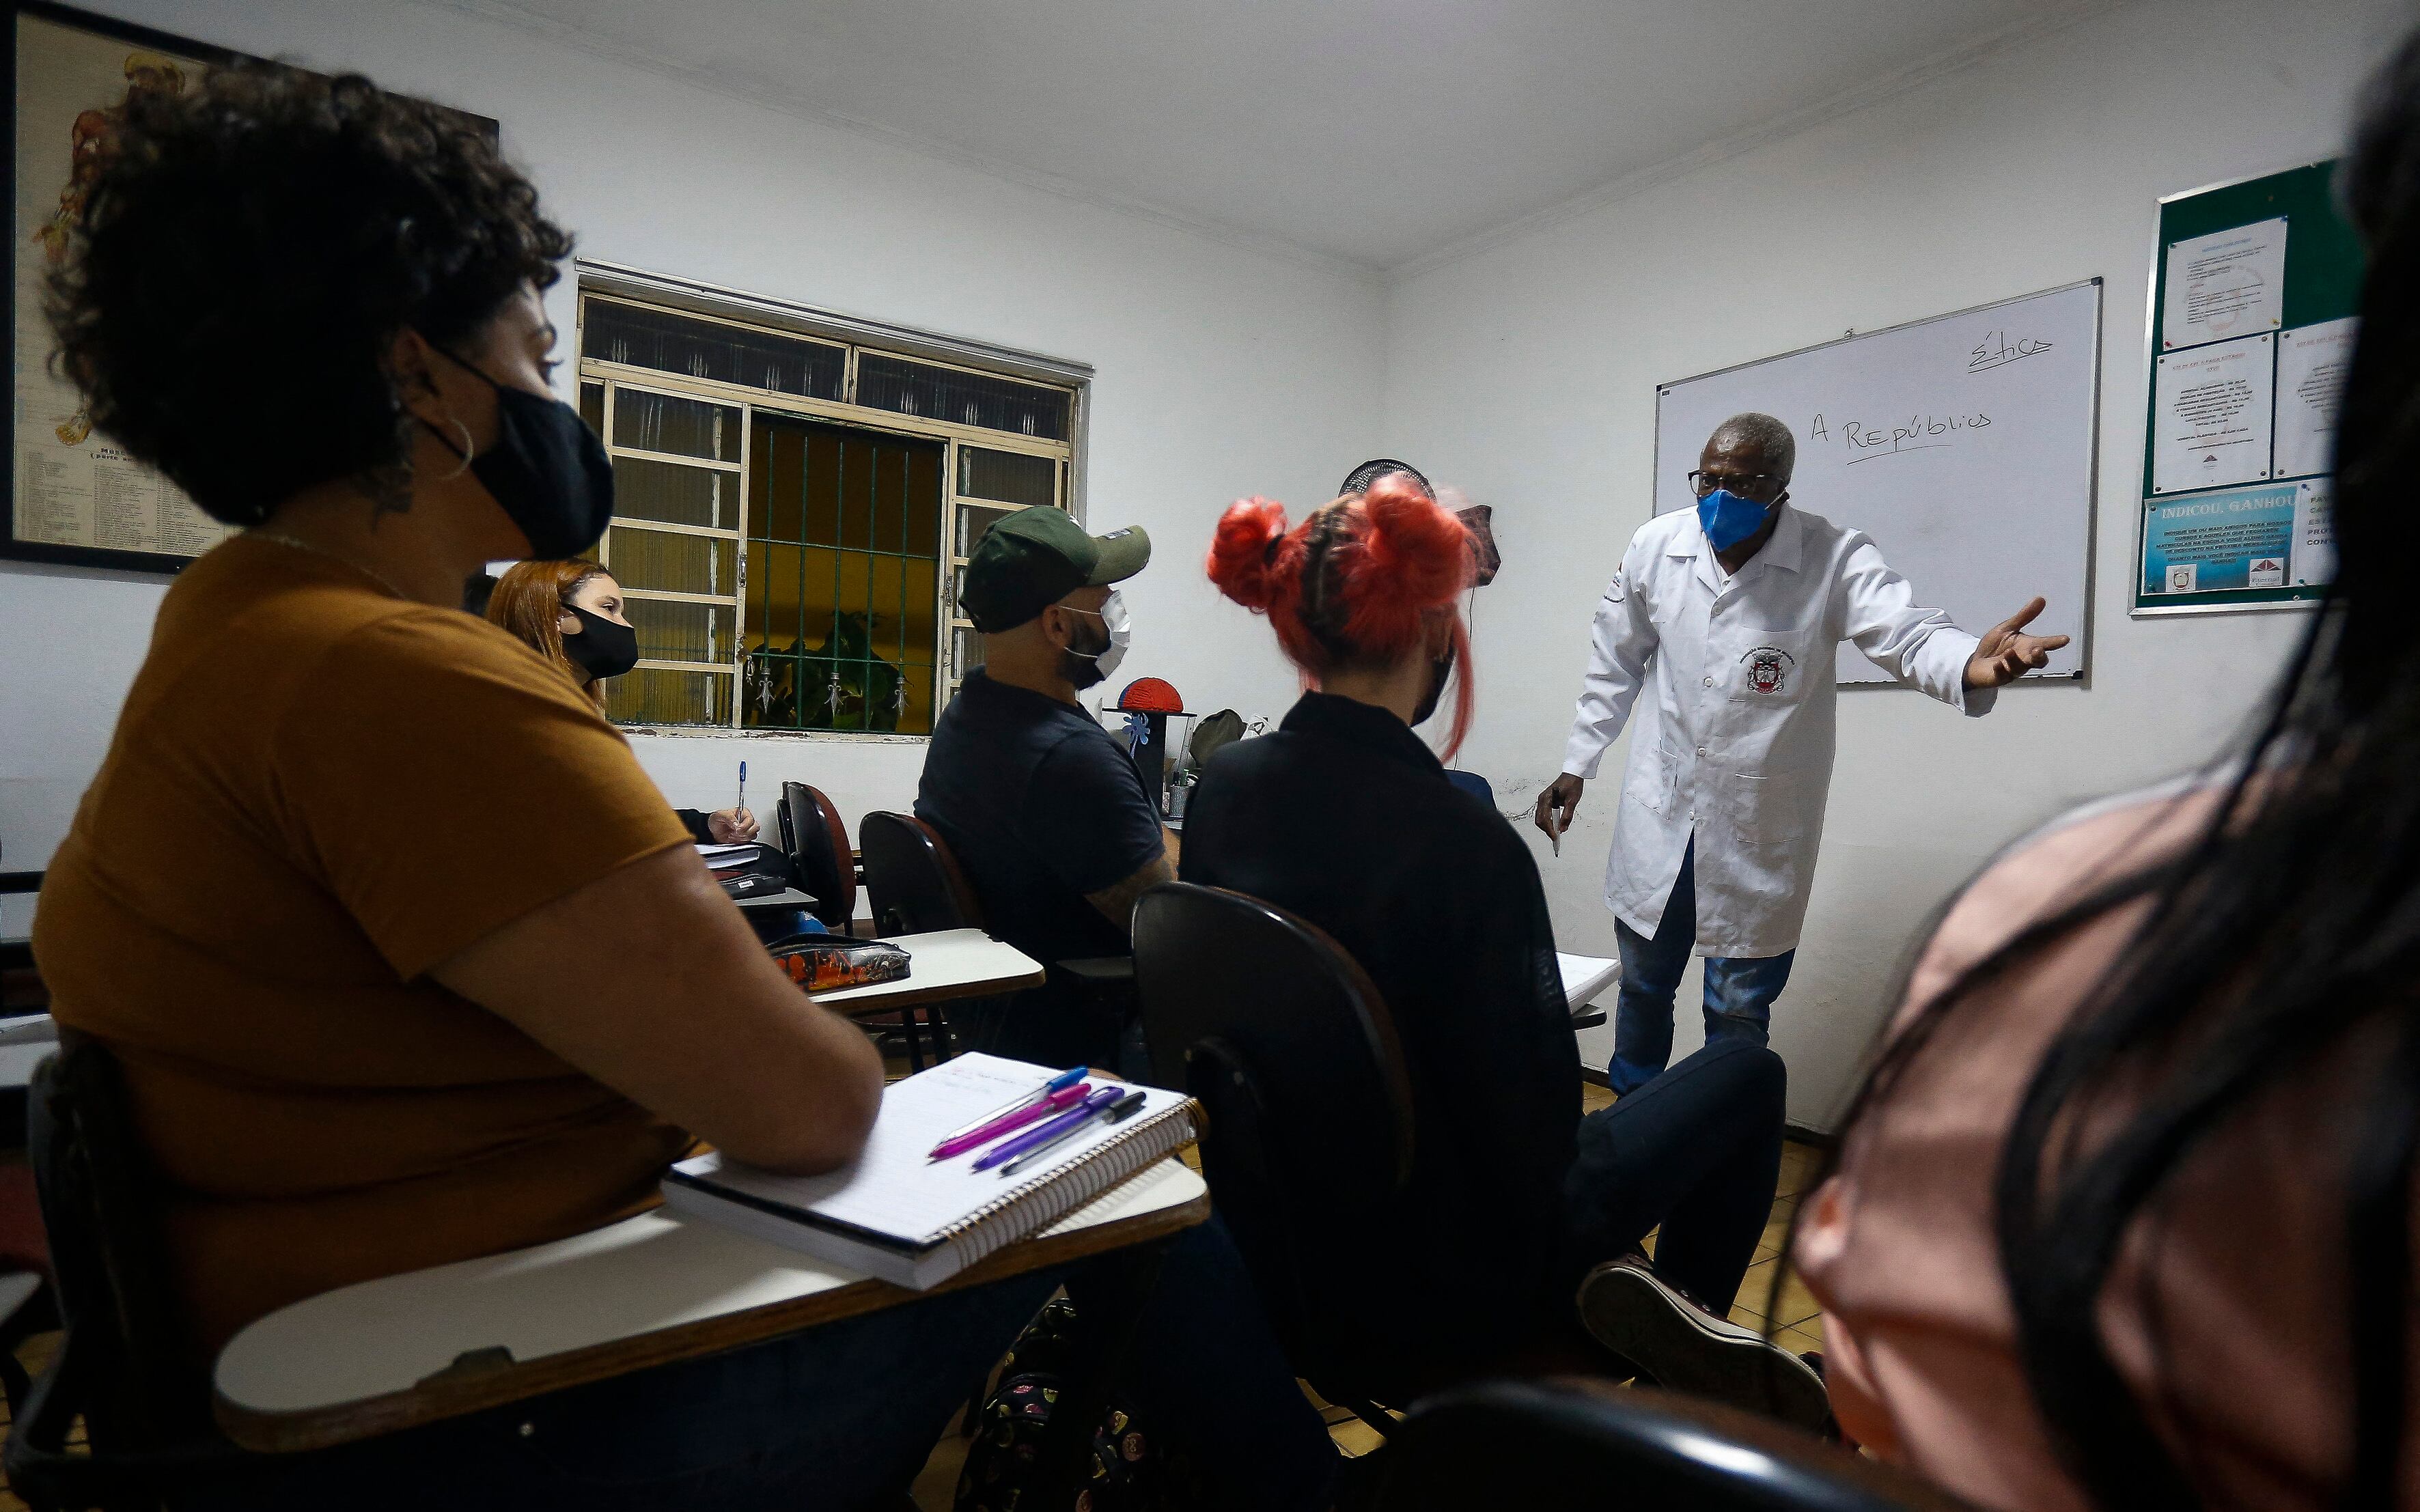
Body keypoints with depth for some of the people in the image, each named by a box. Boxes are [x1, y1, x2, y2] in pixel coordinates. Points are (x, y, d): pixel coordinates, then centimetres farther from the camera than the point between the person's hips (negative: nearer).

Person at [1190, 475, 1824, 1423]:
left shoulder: (1224, 786, -10)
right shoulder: (1463, 842, -30)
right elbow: (1533, 1106, -21)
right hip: (1455, 1292, -6)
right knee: (1744, 1071, 13)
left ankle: (1663, 1319, 40)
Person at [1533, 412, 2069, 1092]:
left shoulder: (1835, 559, -12)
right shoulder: (1655, 545, -4)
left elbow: (1910, 633, -26)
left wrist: (1971, 662, -50)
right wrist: (1576, 764, 9)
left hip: (1759, 832, -2)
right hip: (1658, 813, 3)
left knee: (1739, 1009, 9)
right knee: (1641, 985, 18)